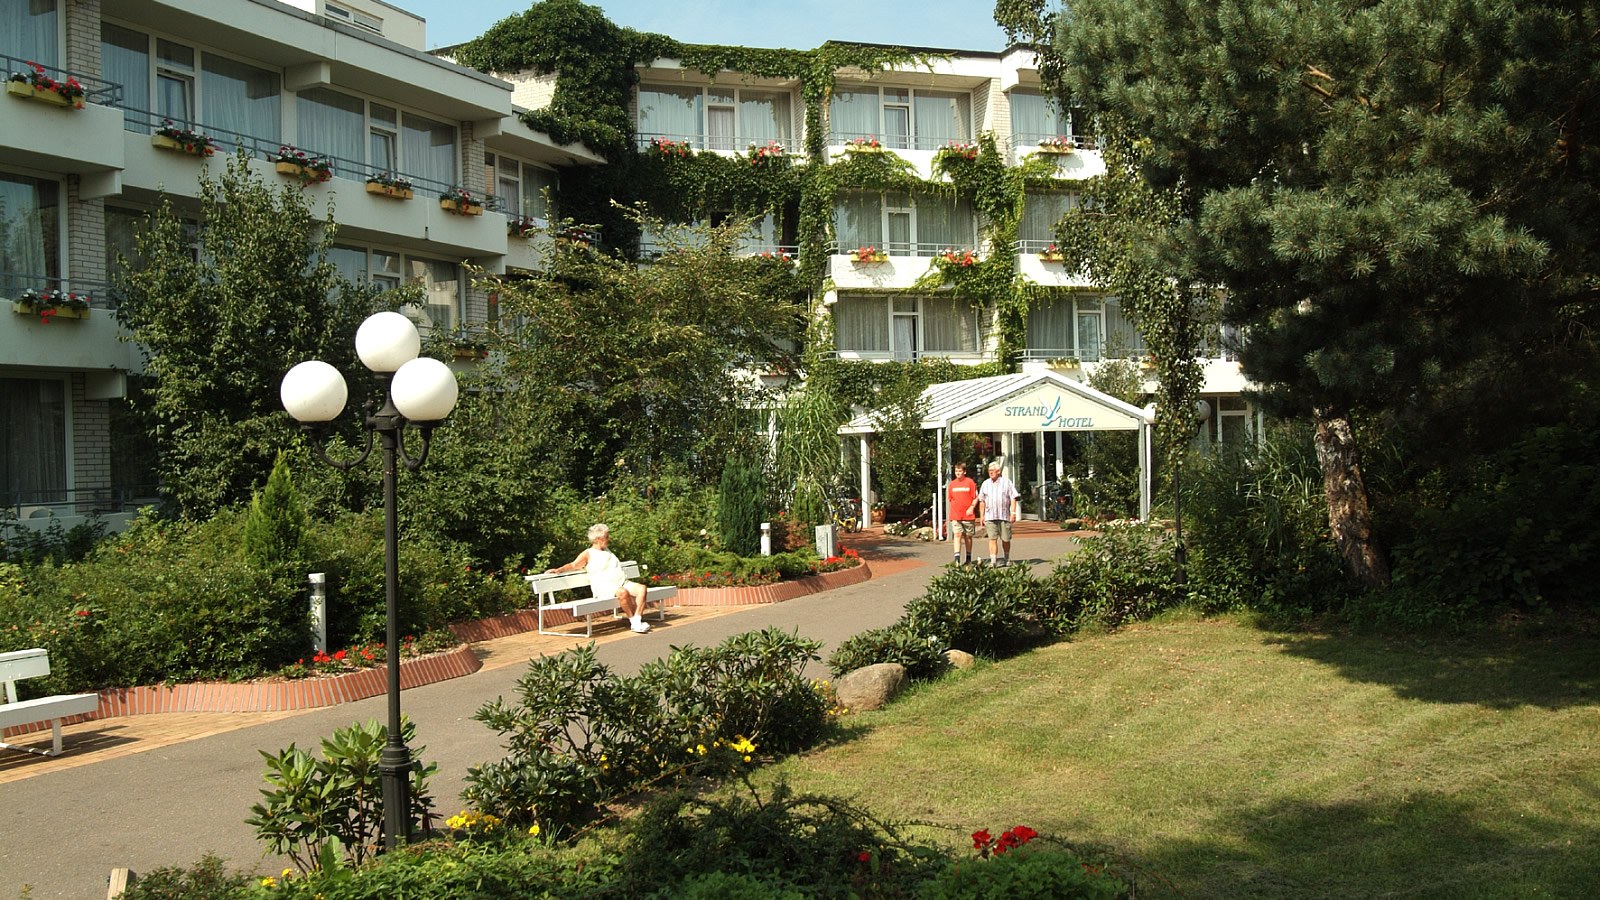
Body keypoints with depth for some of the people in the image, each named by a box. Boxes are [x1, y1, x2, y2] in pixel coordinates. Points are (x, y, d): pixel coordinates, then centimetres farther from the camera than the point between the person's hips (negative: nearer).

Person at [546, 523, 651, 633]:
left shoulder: (607, 550, 27)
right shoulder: (588, 554, 7)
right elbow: (574, 565, -3)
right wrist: (558, 569, -14)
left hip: (623, 583, 7)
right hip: (604, 587, -7)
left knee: (642, 588, -22)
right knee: (623, 592, -38)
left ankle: (637, 620, -28)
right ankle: (633, 621, -26)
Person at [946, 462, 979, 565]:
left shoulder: (970, 482, -2)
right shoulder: (952, 484, 8)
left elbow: (976, 497, -1)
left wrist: (971, 508, -13)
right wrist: (954, 509, 10)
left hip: (968, 515, -2)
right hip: (955, 516, 2)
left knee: (968, 536, 8)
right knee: (957, 535, -11)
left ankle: (968, 558, 21)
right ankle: (957, 559, -18)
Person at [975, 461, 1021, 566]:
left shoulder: (1006, 482, 5)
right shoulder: (985, 484, 13)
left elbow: (1013, 498, 2)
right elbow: (982, 501, 15)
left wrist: (1013, 512, -7)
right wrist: (982, 516, 9)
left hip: (1004, 516, -1)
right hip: (990, 517, 1)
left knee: (1005, 539, 6)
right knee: (992, 539, -8)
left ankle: (1006, 559, 25)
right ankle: (993, 561, -12)